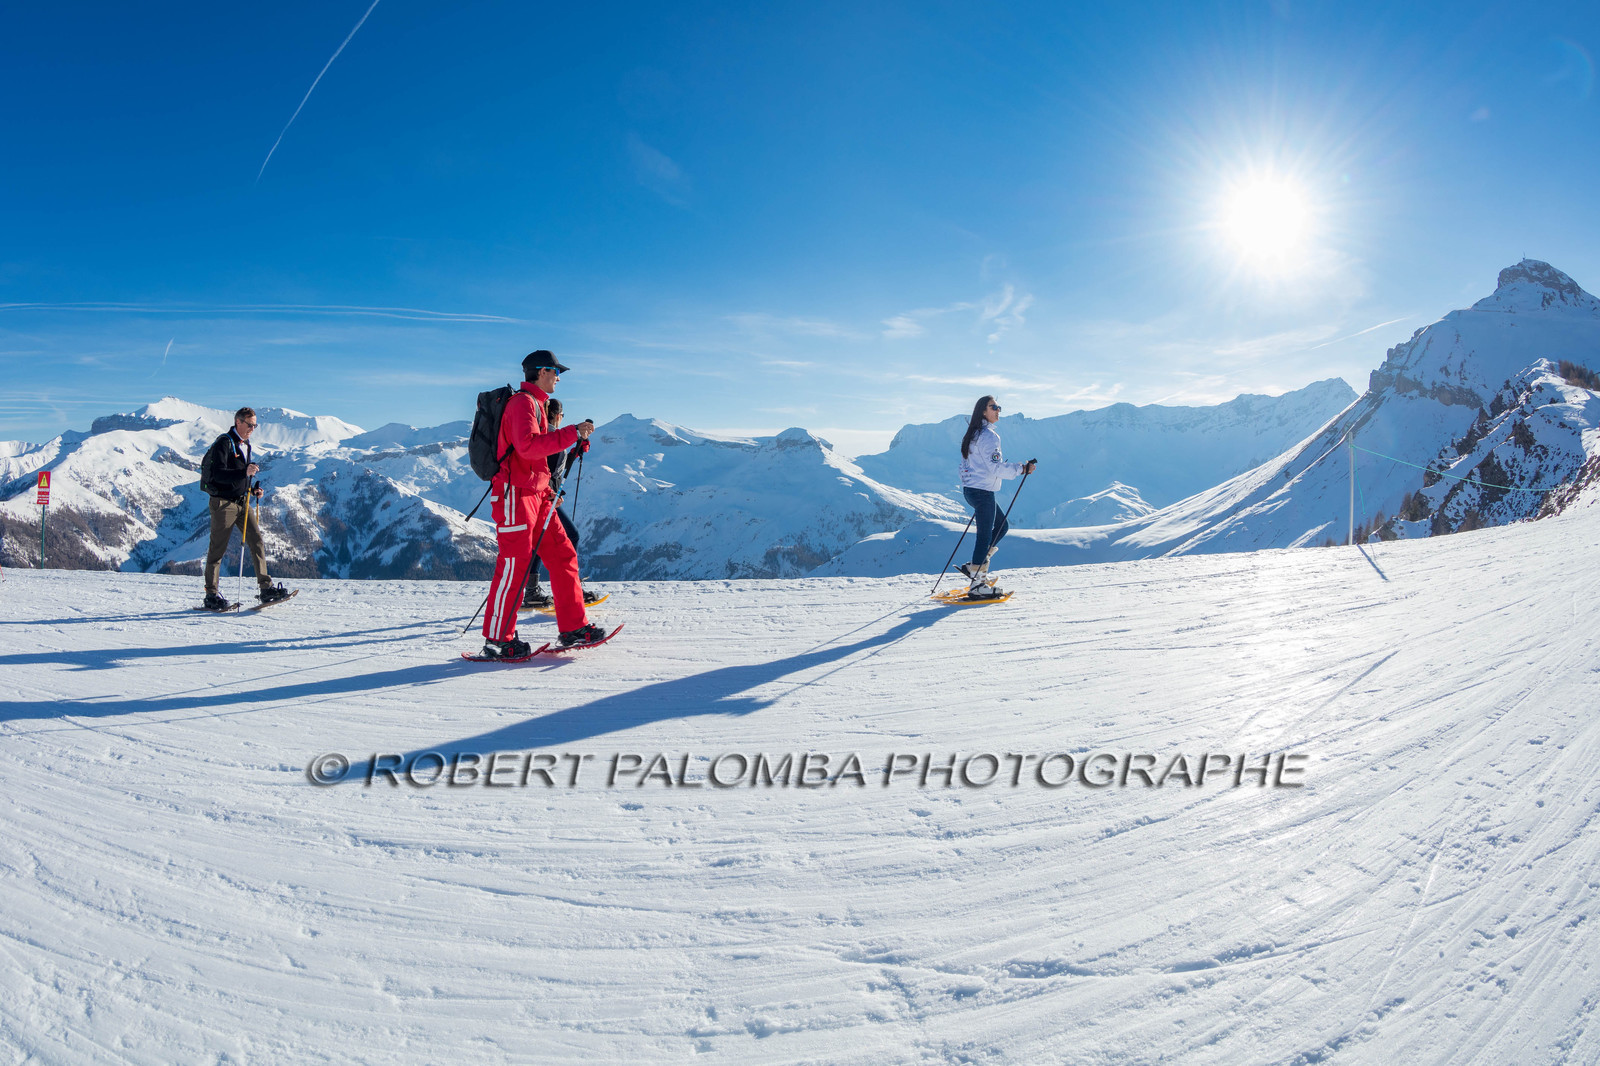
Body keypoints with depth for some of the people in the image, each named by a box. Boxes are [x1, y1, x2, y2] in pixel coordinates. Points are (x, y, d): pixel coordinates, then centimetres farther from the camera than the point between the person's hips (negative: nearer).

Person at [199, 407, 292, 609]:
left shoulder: (246, 446, 17)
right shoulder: (223, 443, -10)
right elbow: (218, 474, -22)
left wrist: (253, 490, 9)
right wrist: (244, 472, -34)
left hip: (242, 502, 8)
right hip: (223, 502, -7)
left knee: (257, 541, -3)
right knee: (218, 548, -1)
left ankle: (266, 588, -6)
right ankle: (211, 594, 8)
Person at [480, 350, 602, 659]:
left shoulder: (536, 405, 22)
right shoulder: (522, 403, -10)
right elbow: (528, 445, -27)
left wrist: (546, 490, 20)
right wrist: (572, 433, -25)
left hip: (536, 494, 10)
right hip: (515, 494, -10)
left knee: (562, 555, 6)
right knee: (514, 564, -7)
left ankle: (573, 628, 10)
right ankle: (497, 639, 2)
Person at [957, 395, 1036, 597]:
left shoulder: (973, 434, 16)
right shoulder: (988, 435, -14)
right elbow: (996, 467, -21)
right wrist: (1022, 469, -17)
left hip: (970, 489, 10)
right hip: (982, 491, -10)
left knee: (1002, 525, 20)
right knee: (985, 535, -4)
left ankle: (975, 566, 16)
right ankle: (977, 584, -1)